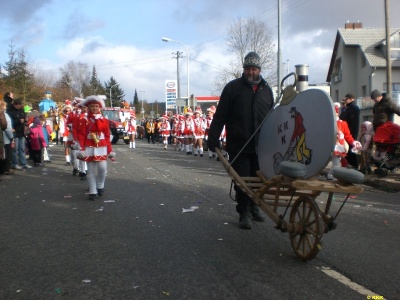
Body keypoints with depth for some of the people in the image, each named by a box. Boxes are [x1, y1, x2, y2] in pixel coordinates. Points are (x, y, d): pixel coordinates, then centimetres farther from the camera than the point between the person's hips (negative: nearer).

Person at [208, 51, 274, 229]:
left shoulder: (266, 90, 11)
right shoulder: (233, 87, -1)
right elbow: (220, 116, -4)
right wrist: (213, 139, -9)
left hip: (260, 146, 4)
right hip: (238, 146, -4)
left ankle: (254, 207, 33)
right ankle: (244, 213, 13)